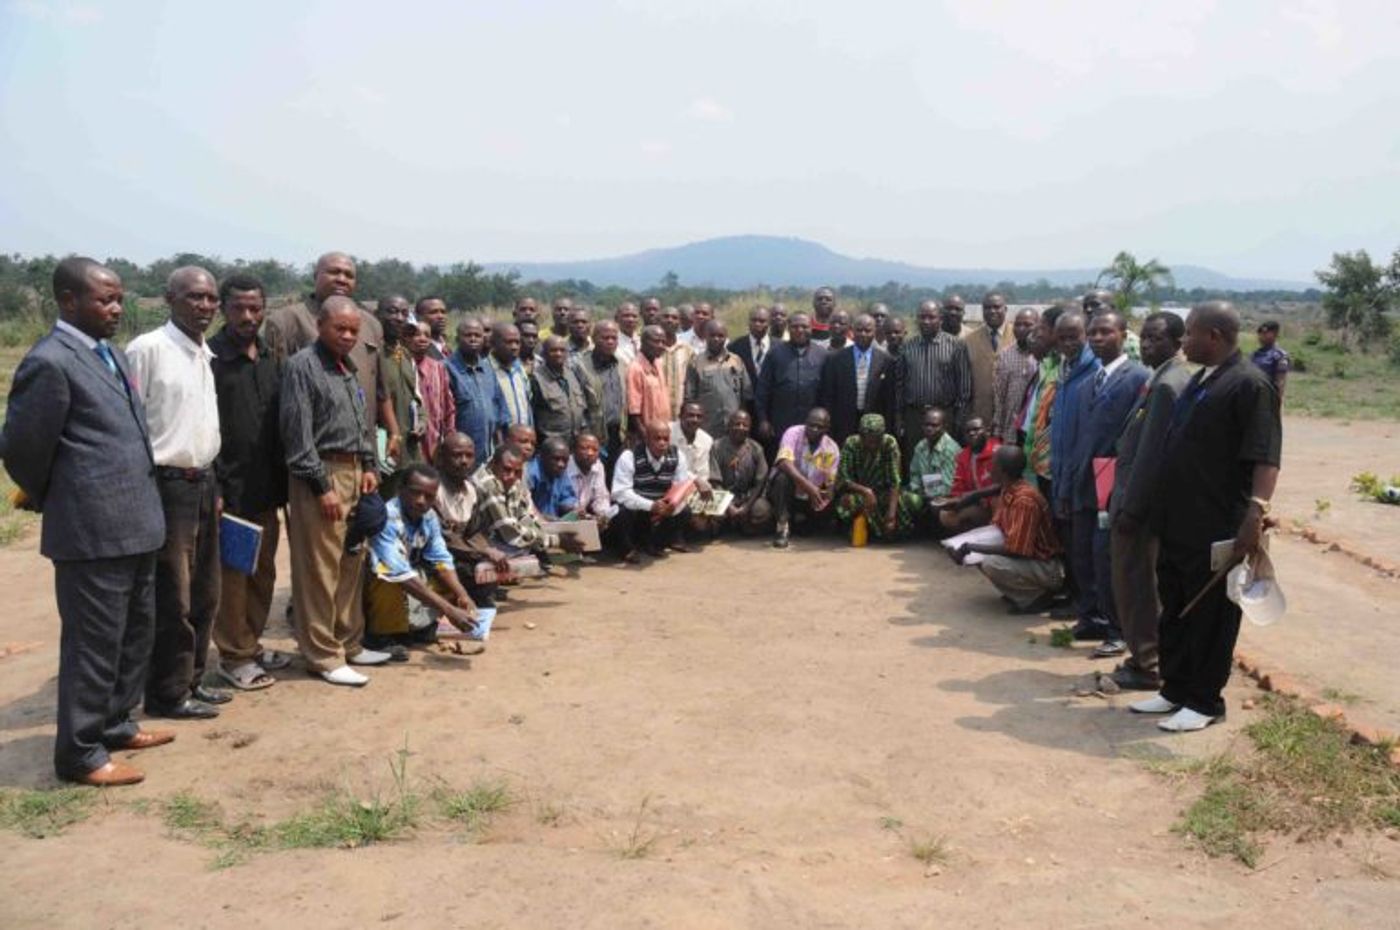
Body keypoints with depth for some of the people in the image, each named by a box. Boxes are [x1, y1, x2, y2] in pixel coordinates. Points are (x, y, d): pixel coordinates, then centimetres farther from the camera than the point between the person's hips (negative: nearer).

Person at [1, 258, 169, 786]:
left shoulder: (112, 353, 12)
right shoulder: (50, 362, -15)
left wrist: (142, 502, 16)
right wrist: (49, 501, 5)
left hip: (135, 524, 9)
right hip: (92, 531, -9)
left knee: (135, 633, 19)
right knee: (93, 643, 3)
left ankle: (115, 724, 34)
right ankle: (80, 753, 16)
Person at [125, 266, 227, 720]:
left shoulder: (204, 353, 12)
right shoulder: (147, 349, -13)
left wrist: (211, 482, 14)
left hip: (203, 482, 8)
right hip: (165, 485, -8)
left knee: (204, 594, 14)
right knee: (172, 597, 0)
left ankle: (191, 680, 27)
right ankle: (167, 694, 13)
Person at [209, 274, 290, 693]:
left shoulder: (270, 358, 10)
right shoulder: (210, 357, -10)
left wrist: (281, 479, 11)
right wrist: (214, 485, -16)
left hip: (266, 487, 7)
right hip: (230, 487, -6)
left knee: (263, 571, 14)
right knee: (232, 575, 3)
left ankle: (251, 643, 28)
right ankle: (234, 656, 14)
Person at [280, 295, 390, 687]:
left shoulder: (349, 368, 16)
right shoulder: (303, 365, -9)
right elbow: (297, 433, -14)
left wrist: (369, 467, 12)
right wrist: (322, 486, -16)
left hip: (353, 473, 8)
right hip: (321, 475, -8)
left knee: (351, 564, 14)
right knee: (319, 570, -3)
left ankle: (349, 643, 25)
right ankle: (323, 655, 5)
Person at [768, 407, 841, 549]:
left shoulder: (831, 449, -7)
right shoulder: (793, 433, -17)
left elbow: (830, 484, -5)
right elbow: (784, 462, -33)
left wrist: (825, 499, -27)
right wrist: (808, 485, -43)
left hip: (810, 498, 5)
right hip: (785, 490, -5)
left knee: (825, 514, -17)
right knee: (783, 476, -33)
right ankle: (783, 526, -27)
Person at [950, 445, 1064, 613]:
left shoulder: (1025, 500, -26)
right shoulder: (1007, 490, 1)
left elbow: (1013, 549, -27)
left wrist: (971, 548, -22)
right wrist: (967, 546, -5)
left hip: (1047, 568, -9)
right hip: (1026, 558, 9)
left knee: (991, 564, -29)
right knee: (978, 555, 4)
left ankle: (1038, 595, -9)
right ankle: (1018, 592, 8)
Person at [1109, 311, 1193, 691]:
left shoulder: (1167, 385, -19)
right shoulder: (1167, 379, 12)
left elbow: (1151, 453, -22)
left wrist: (1130, 507, -20)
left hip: (1143, 501, -10)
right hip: (1145, 498, 10)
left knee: (1138, 584, 1)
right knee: (1141, 583, 17)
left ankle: (1149, 666, 11)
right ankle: (1145, 655, 28)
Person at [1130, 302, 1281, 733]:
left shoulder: (1249, 384, -13)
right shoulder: (1199, 382, 14)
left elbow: (1265, 456, -21)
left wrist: (1257, 512, -32)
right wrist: (1161, 508, 21)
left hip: (1217, 531, -9)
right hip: (1176, 523, 9)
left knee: (1211, 617, 4)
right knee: (1174, 611, 17)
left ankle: (1204, 702, 15)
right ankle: (1175, 689, 29)